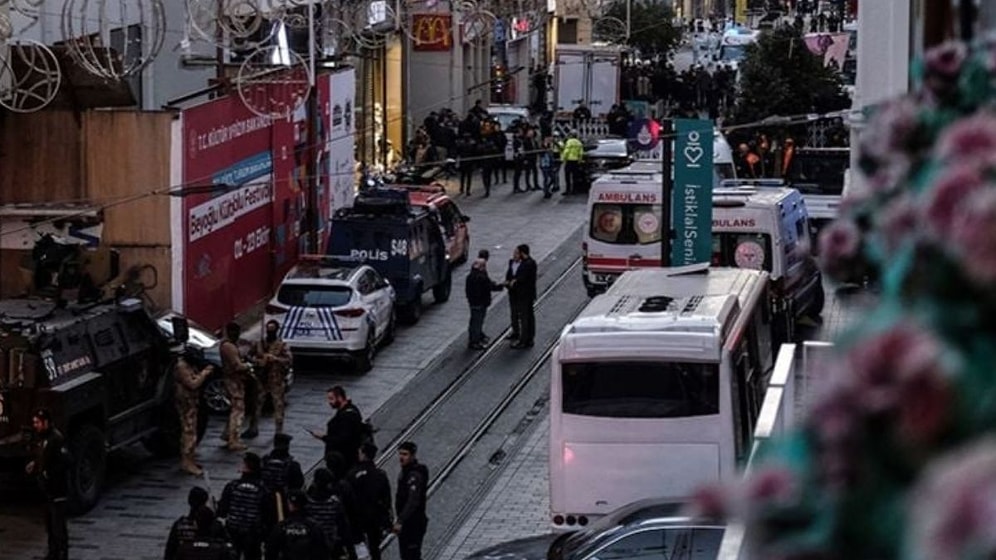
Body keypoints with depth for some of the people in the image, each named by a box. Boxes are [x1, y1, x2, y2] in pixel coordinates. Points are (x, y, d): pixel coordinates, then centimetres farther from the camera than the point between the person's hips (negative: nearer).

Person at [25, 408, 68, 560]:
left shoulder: (56, 438, -18)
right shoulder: (40, 438, 10)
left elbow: (62, 463, -22)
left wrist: (47, 473, -22)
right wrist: (34, 465, 5)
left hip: (57, 489, -9)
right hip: (46, 488, 9)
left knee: (58, 524, -5)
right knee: (49, 522, 16)